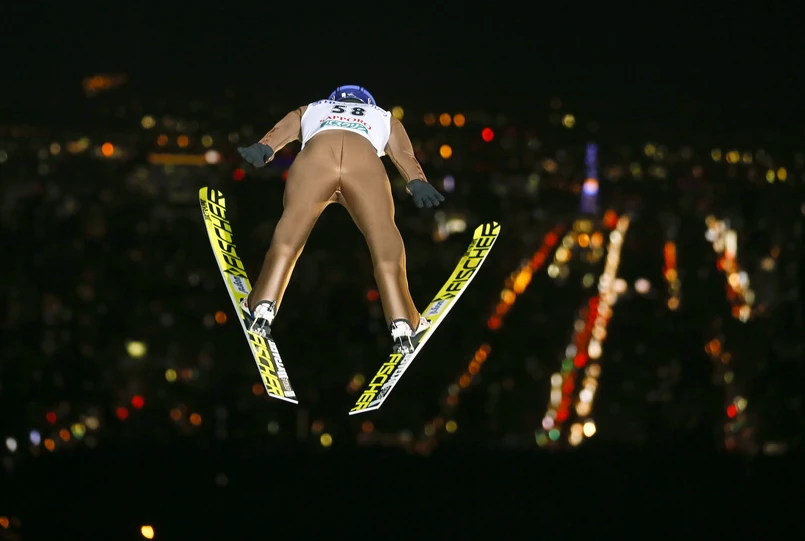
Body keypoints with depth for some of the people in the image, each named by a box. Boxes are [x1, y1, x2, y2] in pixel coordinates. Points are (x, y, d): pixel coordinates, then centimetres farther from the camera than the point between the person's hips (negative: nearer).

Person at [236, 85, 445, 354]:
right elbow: (403, 153, 23)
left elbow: (282, 130, 22)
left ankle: (263, 309, -13)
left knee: (289, 233, 1)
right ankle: (402, 322, -10)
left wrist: (262, 148, 3)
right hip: (366, 161, 0)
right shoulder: (385, 118, 43)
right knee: (383, 234, 1)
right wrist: (417, 183, 7)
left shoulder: (309, 110, 43)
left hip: (317, 153, 0)